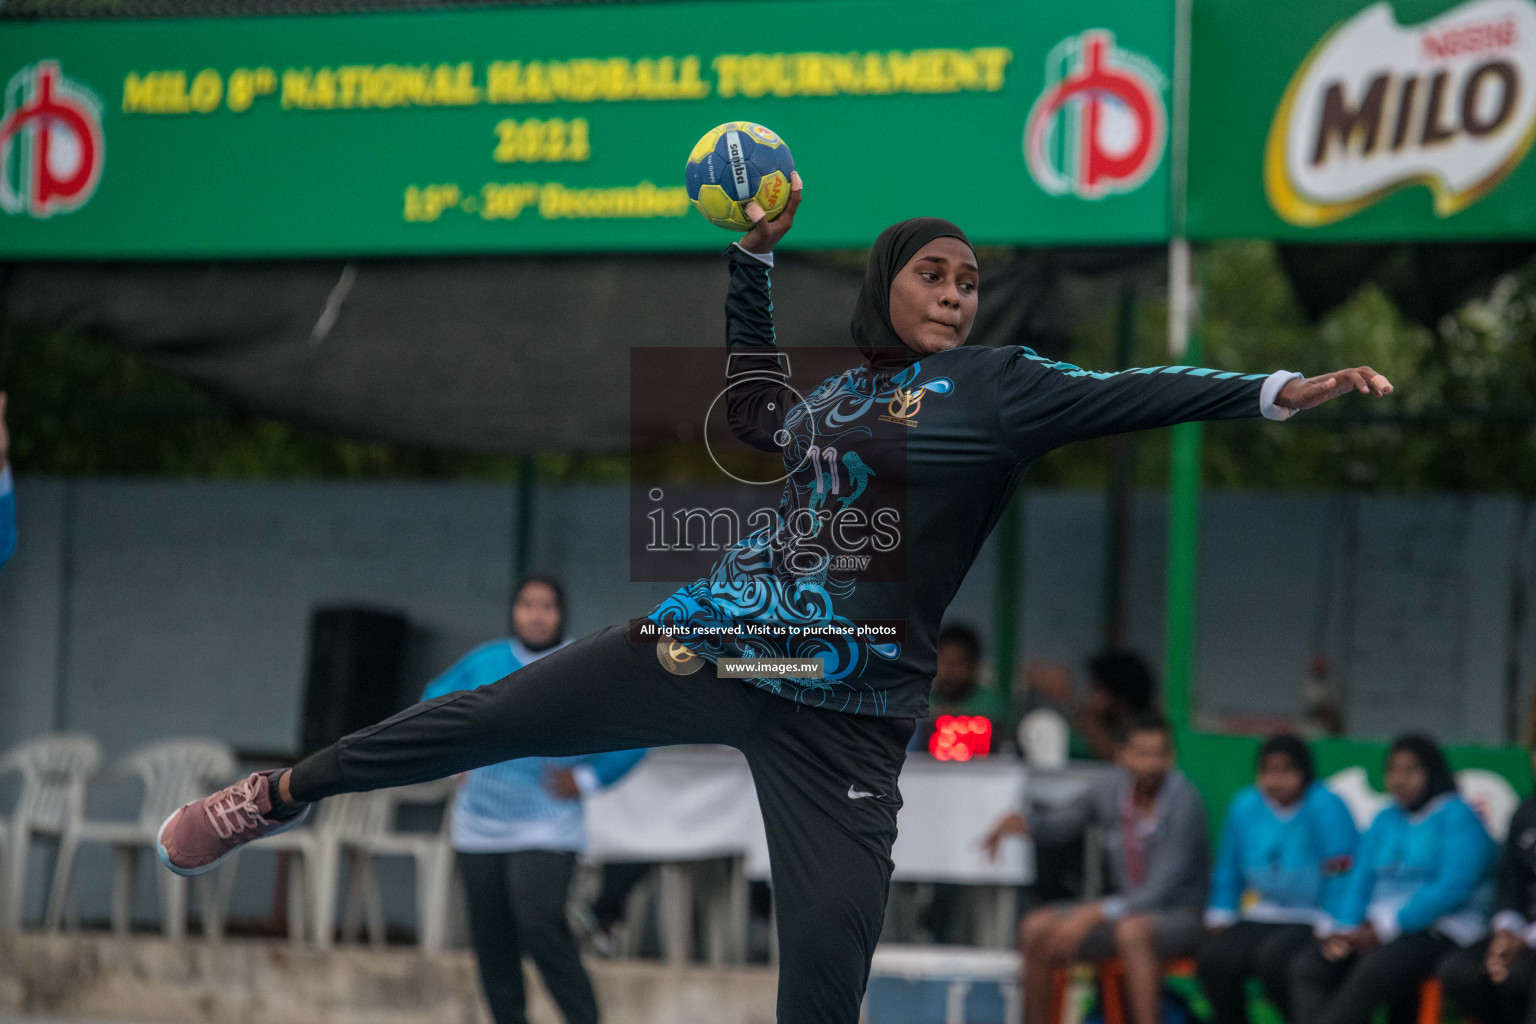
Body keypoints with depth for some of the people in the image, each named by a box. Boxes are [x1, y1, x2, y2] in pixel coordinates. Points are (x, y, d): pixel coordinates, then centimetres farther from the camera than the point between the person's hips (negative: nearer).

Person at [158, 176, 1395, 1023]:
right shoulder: (832, 398, 16)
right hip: (717, 640, 4)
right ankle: (286, 794, 23)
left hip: (842, 714, -4)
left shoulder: (995, 385, 2)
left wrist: (1281, 390, -22)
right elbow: (752, 395, 37)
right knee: (489, 716, 3)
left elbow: (1132, 395, -10)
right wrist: (754, 255, 33)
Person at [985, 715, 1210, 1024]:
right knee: (1036, 928, -10)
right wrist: (1022, 823, -6)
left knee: (1132, 931, -39)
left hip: (1182, 916, -6)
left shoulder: (1183, 801, -21)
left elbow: (1161, 892, -25)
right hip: (1128, 909, 6)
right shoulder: (1111, 789, -3)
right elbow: (1062, 822, 16)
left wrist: (1096, 914, -32)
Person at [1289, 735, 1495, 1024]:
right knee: (1306, 968, -19)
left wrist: (1383, 929, -17)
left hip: (1437, 930, -7)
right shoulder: (1385, 819, 21)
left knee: (1374, 969, -36)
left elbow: (1453, 889, -14)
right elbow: (1360, 882, 16)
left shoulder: (1458, 817, -1)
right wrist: (1341, 930, -5)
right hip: (1378, 930, 7)